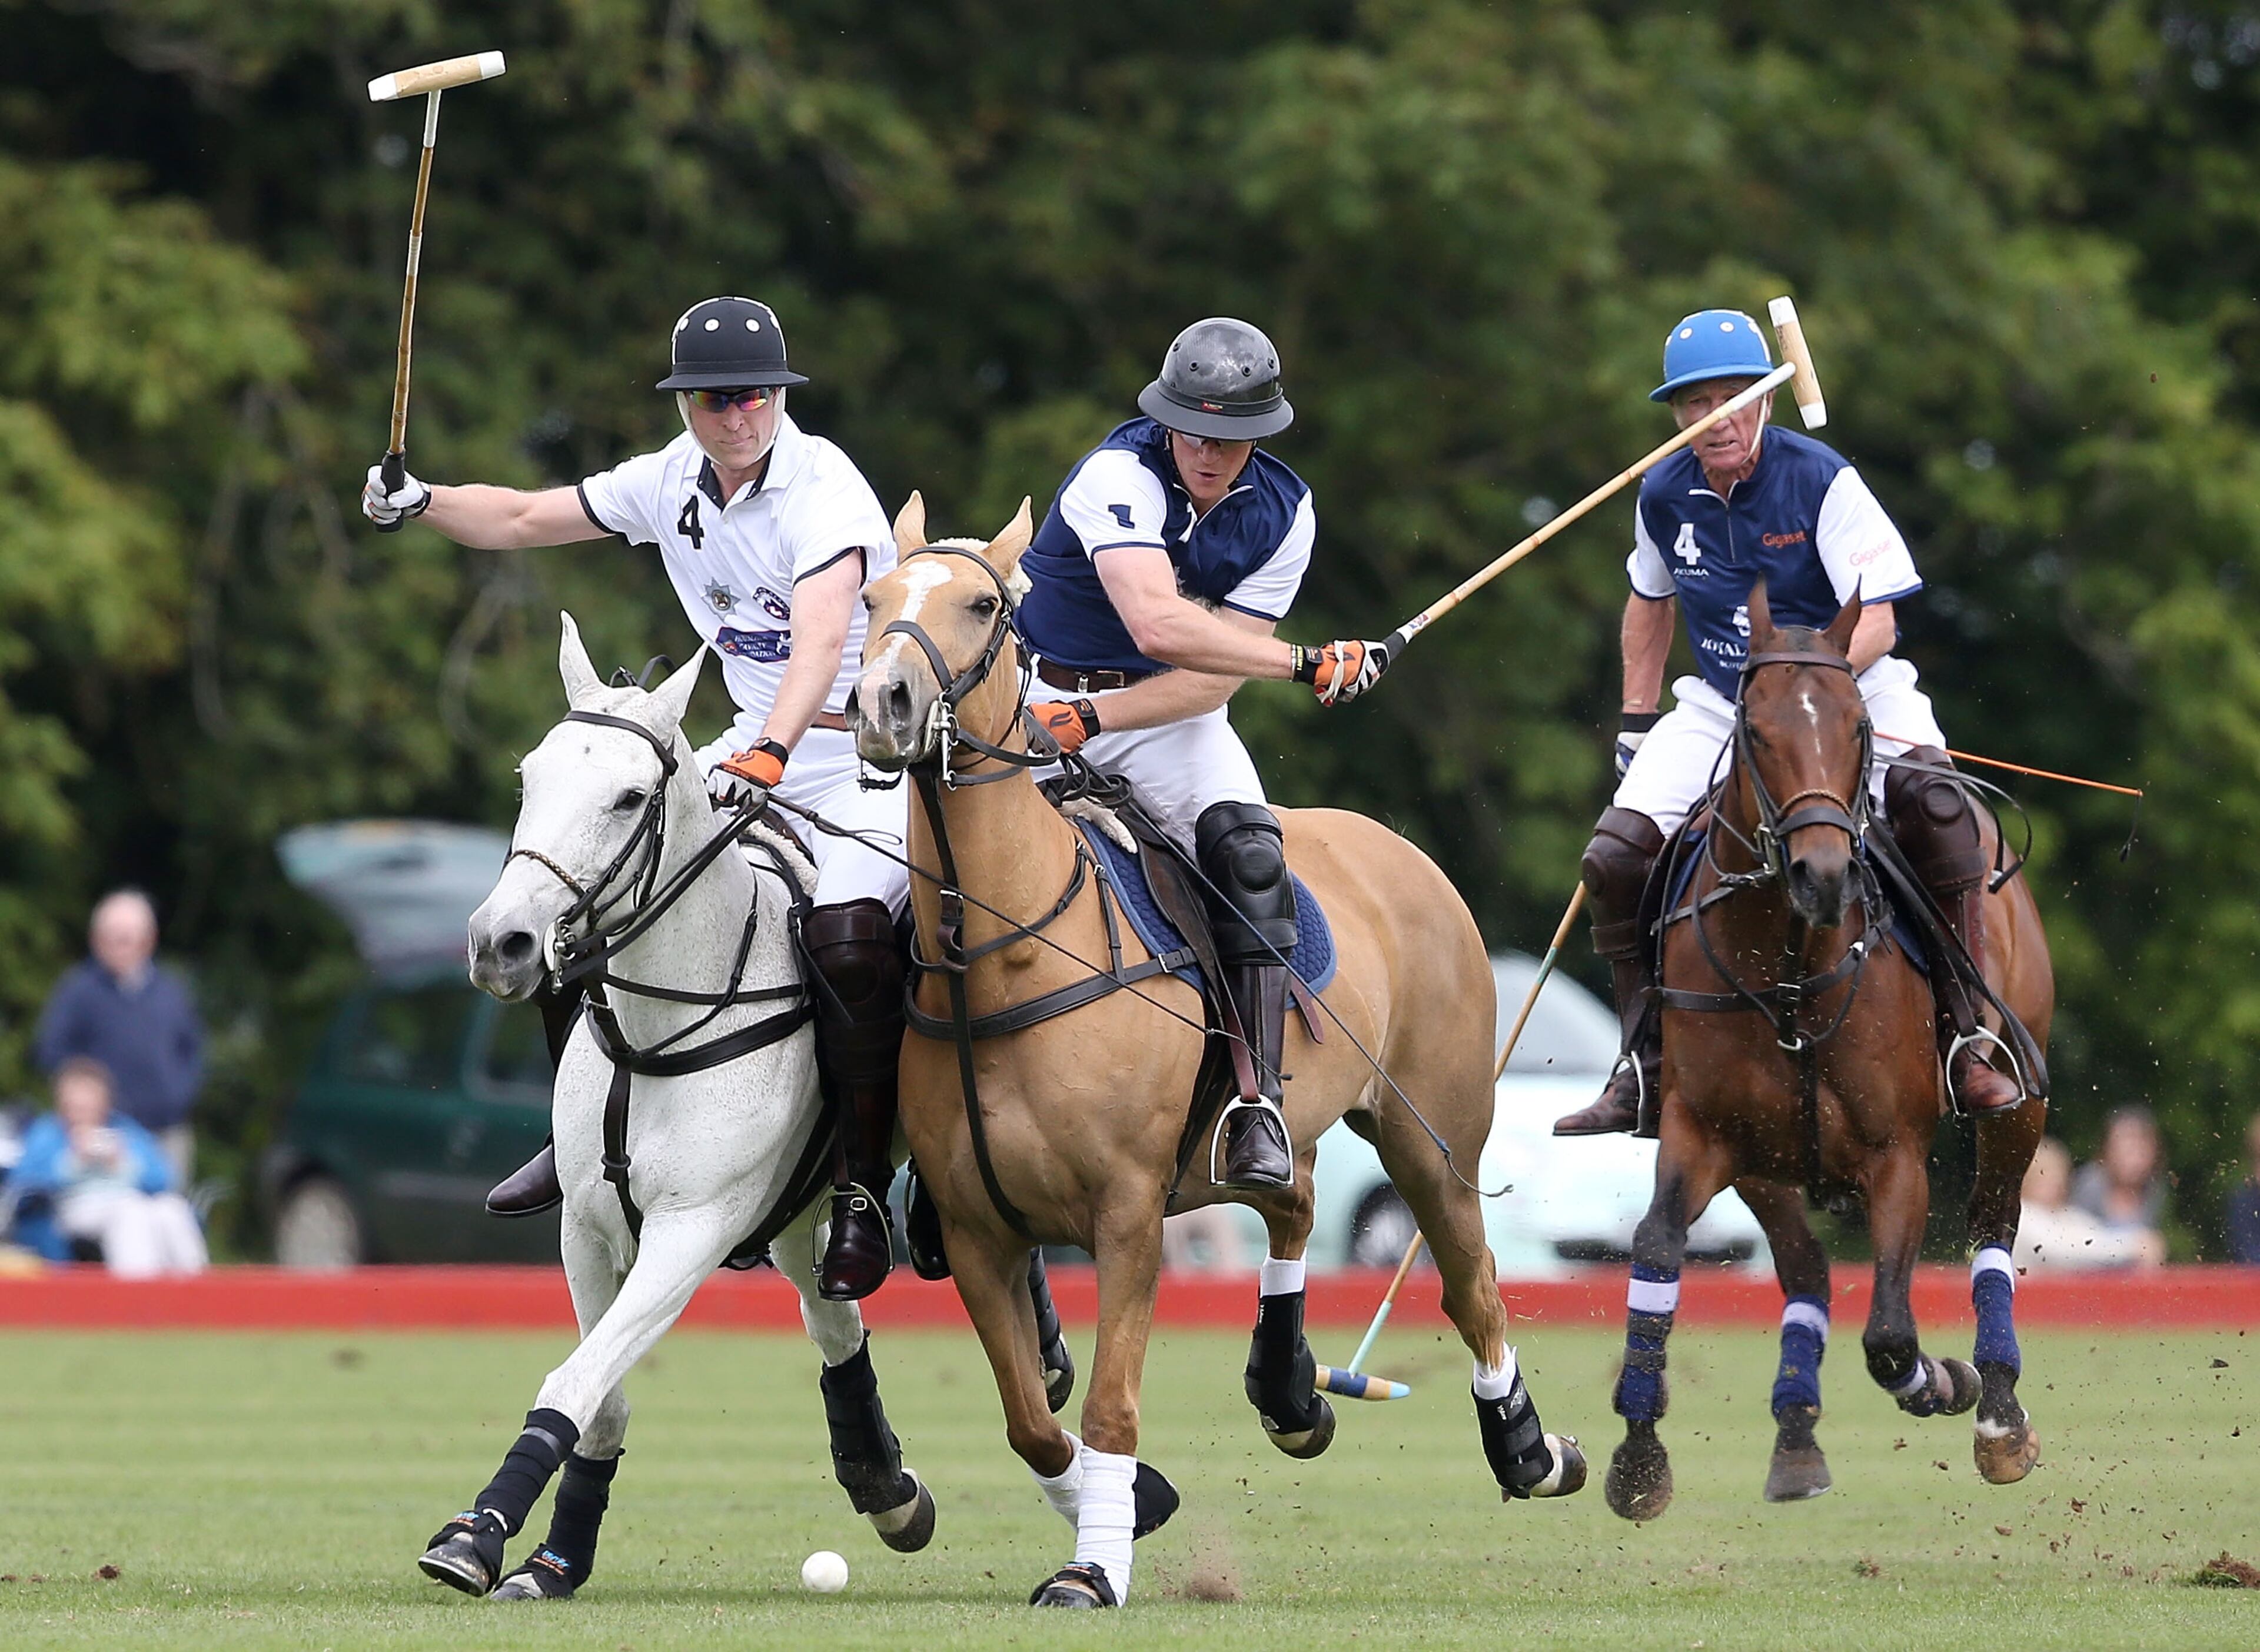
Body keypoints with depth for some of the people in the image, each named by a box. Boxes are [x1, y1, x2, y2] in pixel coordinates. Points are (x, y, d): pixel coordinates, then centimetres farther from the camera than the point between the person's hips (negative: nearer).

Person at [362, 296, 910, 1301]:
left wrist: (767, 756, -51)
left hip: (873, 755, -8)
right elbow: (527, 518, 13)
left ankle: (864, 1191, -21)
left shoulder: (824, 490, -21)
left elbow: (821, 637, -37)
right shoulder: (673, 482, 2)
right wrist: (421, 504, -5)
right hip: (757, 745, 8)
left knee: (846, 933, -33)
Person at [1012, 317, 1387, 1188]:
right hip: (1036, 694, -2)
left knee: (1247, 848, -25)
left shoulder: (1283, 512, -5)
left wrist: (1089, 720, -23)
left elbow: (1213, 679, -10)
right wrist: (1308, 664, -37)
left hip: (1170, 720, 2)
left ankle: (1259, 1103, -30)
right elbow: (1158, 625, -36)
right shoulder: (1120, 476, -20)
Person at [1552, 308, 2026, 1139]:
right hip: (1721, 706, 4)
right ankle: (1644, 1073, -2)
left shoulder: (1822, 481, -15)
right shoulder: (1665, 496, -1)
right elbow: (1650, 604, 21)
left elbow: (1877, 622, -20)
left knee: (1933, 804, -34)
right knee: (1615, 855, -15)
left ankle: (1967, 1037, -25)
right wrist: (1637, 722, 19)